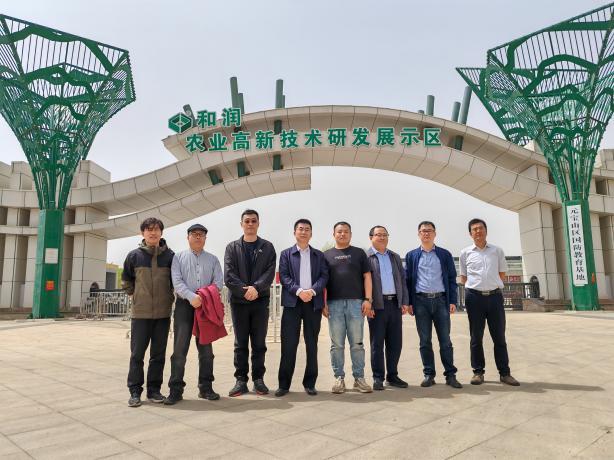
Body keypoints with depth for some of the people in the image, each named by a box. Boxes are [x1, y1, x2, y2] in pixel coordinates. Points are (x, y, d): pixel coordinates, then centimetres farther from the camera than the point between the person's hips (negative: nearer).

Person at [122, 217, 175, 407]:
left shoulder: (170, 256, 1)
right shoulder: (134, 255, 1)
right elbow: (126, 280, 13)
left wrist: (170, 297, 4)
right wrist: (135, 295, 6)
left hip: (163, 313, 1)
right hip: (140, 313, -1)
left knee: (158, 354, 9)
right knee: (137, 353, 5)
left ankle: (154, 389, 20)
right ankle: (135, 391, 16)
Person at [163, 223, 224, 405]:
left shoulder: (213, 259, 13)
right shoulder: (179, 257, 8)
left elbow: (218, 282, 2)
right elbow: (177, 282, -5)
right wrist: (192, 297, -20)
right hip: (184, 305, -2)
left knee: (206, 348, 8)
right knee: (179, 349, -3)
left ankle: (206, 387, 17)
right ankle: (175, 390, 4)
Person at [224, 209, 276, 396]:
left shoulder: (267, 247, 8)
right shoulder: (232, 247, 7)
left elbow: (270, 272, -4)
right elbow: (228, 275, -4)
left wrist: (256, 288, -19)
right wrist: (244, 290, -16)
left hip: (260, 301, 0)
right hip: (238, 301, 0)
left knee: (259, 343, 7)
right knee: (240, 344, 6)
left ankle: (258, 379, 17)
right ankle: (241, 380, 14)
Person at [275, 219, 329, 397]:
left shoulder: (319, 255, 14)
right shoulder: (286, 254, 10)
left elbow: (324, 276, 3)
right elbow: (284, 276, -1)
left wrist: (312, 291, -15)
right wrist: (299, 291, -16)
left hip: (314, 302, 2)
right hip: (292, 302, -1)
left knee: (312, 344, 6)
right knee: (288, 344, -1)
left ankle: (310, 383, 16)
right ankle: (284, 384, 7)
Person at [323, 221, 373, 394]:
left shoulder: (359, 253, 12)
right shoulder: (326, 255, 12)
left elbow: (367, 277, 7)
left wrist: (368, 299, -4)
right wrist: (323, 302, -1)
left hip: (356, 303, 0)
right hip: (334, 304, 1)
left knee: (357, 343, 4)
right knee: (337, 344, 5)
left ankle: (359, 378, 13)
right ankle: (339, 378, 14)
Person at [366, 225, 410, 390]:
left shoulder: (395, 257, 16)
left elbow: (402, 279, 15)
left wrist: (405, 302, 6)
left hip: (395, 303, 5)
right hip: (377, 305, -5)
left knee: (395, 343, 9)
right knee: (377, 343, 2)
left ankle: (392, 376, 21)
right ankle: (378, 378, 12)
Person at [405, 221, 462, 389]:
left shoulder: (445, 255, 9)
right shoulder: (411, 255, 9)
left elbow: (452, 279, 7)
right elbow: (408, 279, 7)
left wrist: (453, 301, -2)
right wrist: (409, 303, -1)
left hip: (441, 300, 0)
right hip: (421, 301, 0)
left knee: (445, 340, 3)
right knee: (425, 341, 5)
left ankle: (450, 375, 12)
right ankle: (429, 375, 14)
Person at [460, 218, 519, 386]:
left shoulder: (497, 251, 8)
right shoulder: (465, 253, 5)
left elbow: (502, 274, 14)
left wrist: (491, 284, 6)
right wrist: (476, 285, 3)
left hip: (495, 296, 1)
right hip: (474, 296, -1)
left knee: (499, 336, 5)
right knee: (476, 336, 5)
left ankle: (504, 372, 14)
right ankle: (478, 372, 13)